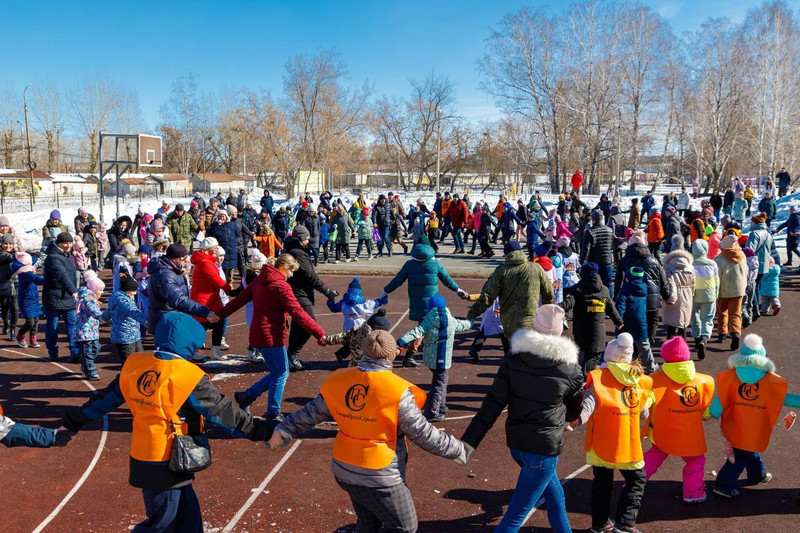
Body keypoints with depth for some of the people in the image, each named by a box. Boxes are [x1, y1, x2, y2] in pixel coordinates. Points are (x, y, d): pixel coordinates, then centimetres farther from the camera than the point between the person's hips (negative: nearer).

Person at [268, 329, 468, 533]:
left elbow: (311, 413, 4)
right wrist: (458, 450, -1)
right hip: (379, 477, -6)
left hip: (344, 470, 6)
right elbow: (423, 433, -14)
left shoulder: (339, 382, -6)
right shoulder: (397, 392, -21)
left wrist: (283, 430, 19)